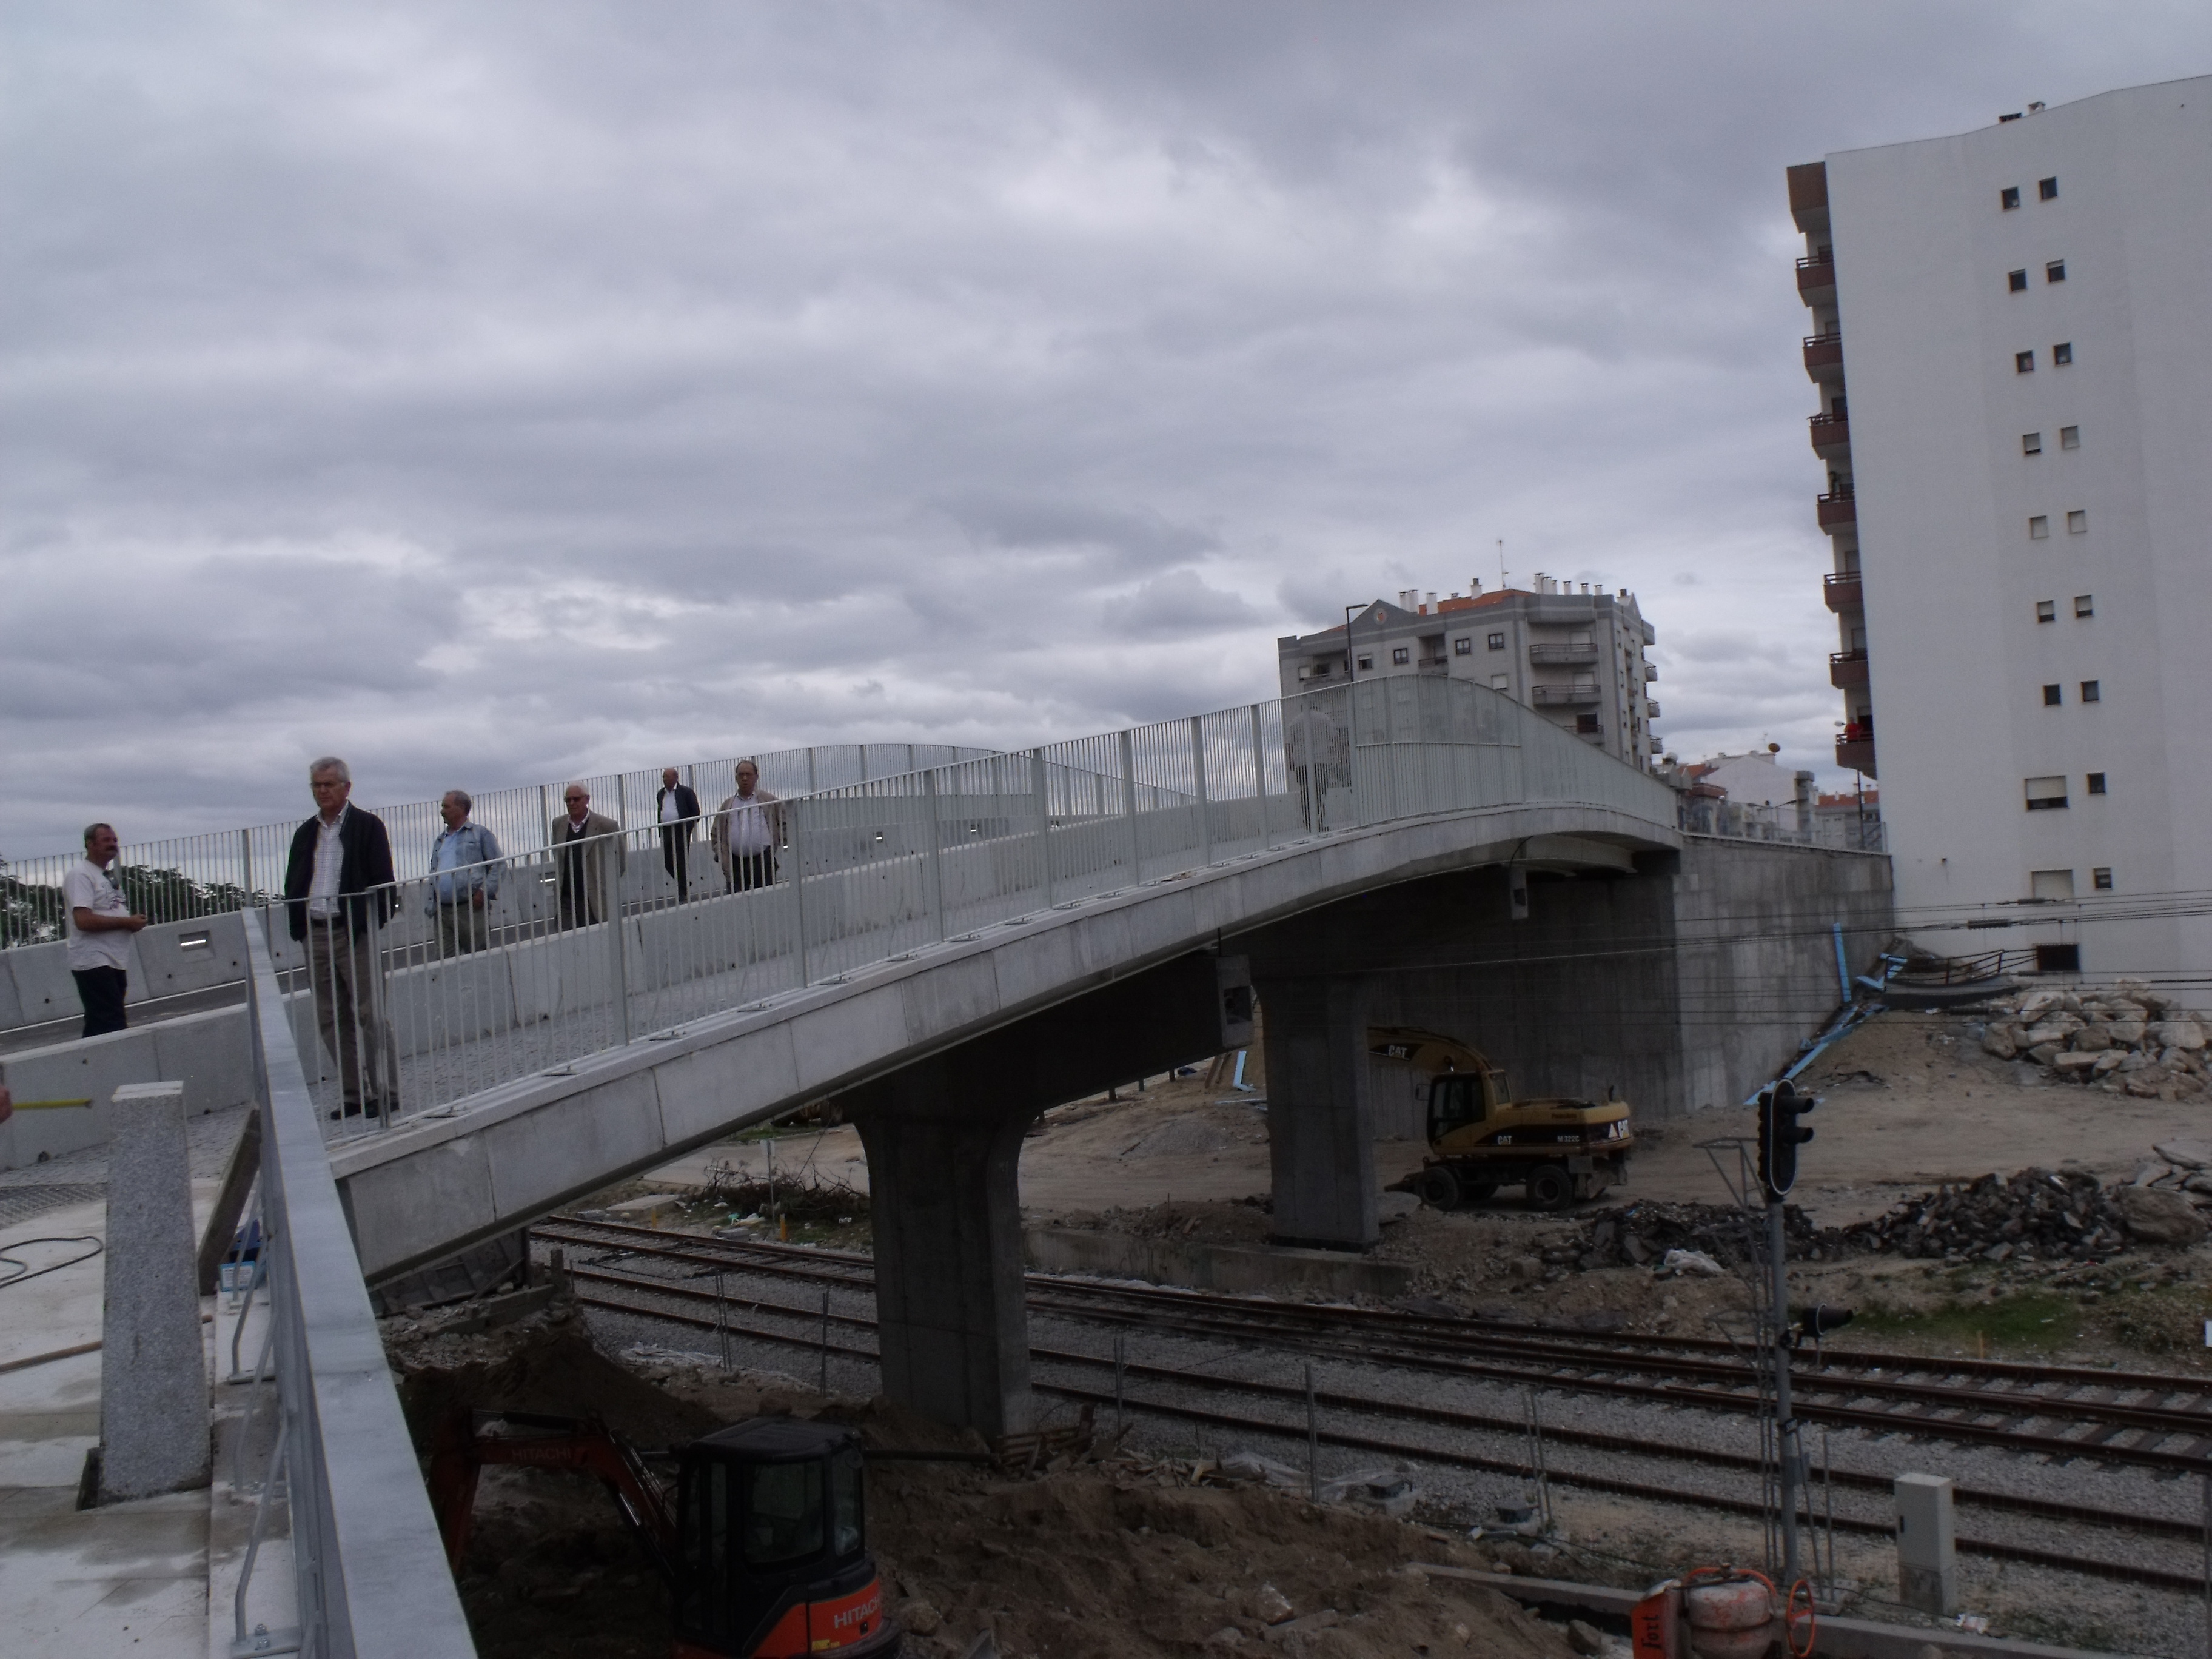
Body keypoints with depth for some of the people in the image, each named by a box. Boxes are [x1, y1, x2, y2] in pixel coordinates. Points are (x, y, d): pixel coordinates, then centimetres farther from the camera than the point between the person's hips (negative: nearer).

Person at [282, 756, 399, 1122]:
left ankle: (386, 1092, -1)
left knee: (370, 1015, -6)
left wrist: (371, 924, -13)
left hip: (354, 933, -6)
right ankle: (354, 1094, 13)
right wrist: (298, 926, 3)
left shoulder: (367, 826, 1)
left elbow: (382, 879, -4)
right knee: (332, 1019, 7)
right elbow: (293, 884, 17)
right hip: (316, 935, 6)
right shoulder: (305, 833, 17)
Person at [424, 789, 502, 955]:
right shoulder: (440, 840, 23)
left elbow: (498, 864, -2)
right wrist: (429, 904, 9)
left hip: (471, 908, -5)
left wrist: (485, 891, -13)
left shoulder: (479, 834, 6)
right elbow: (433, 874, 22)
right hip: (443, 911, 5)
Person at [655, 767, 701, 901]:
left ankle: (683, 892, 4)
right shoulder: (661, 794, 14)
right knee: (667, 861, 2)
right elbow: (660, 812, 20)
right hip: (666, 831, 6)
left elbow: (695, 812, -3)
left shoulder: (686, 792, -3)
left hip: (681, 831, -5)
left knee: (681, 861, -3)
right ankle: (685, 884, 21)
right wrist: (660, 830, 11)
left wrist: (689, 828, -9)